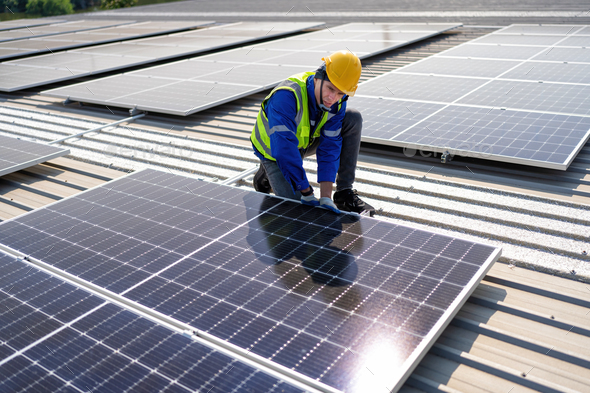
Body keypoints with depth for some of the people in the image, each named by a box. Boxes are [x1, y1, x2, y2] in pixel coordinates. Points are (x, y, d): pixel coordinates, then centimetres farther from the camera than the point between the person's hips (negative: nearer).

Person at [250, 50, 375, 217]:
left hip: (307, 139, 5)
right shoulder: (286, 96, -39)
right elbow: (284, 149, -42)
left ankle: (344, 194, -6)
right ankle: (267, 174, 12)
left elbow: (329, 148, -22)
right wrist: (307, 194, -39)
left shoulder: (337, 102, -20)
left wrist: (326, 198, -29)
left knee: (354, 118, -14)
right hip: (274, 152, -5)